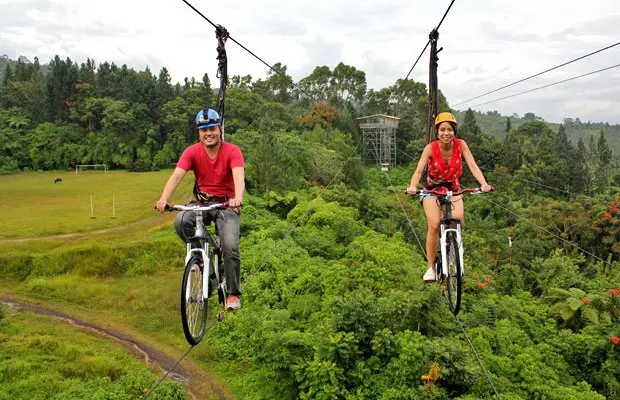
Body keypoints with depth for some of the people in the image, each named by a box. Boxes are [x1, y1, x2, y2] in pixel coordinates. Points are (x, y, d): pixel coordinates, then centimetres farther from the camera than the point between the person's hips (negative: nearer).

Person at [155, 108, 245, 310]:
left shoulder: (232, 151, -14)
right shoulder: (192, 152, -8)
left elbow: (239, 177, -30)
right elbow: (176, 175, -20)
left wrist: (238, 198, -51)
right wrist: (163, 199, -37)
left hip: (226, 204, -2)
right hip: (202, 202, 2)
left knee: (230, 248, -19)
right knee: (181, 222, -29)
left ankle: (233, 294, 0)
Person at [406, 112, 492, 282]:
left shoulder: (460, 145, -15)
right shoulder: (431, 148, -20)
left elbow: (473, 166, -22)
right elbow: (419, 170, -29)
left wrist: (484, 184, -40)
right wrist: (412, 186, -50)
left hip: (453, 188, 2)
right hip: (432, 189, -1)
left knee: (458, 221, -23)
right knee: (434, 226, -21)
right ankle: (431, 267, -8)